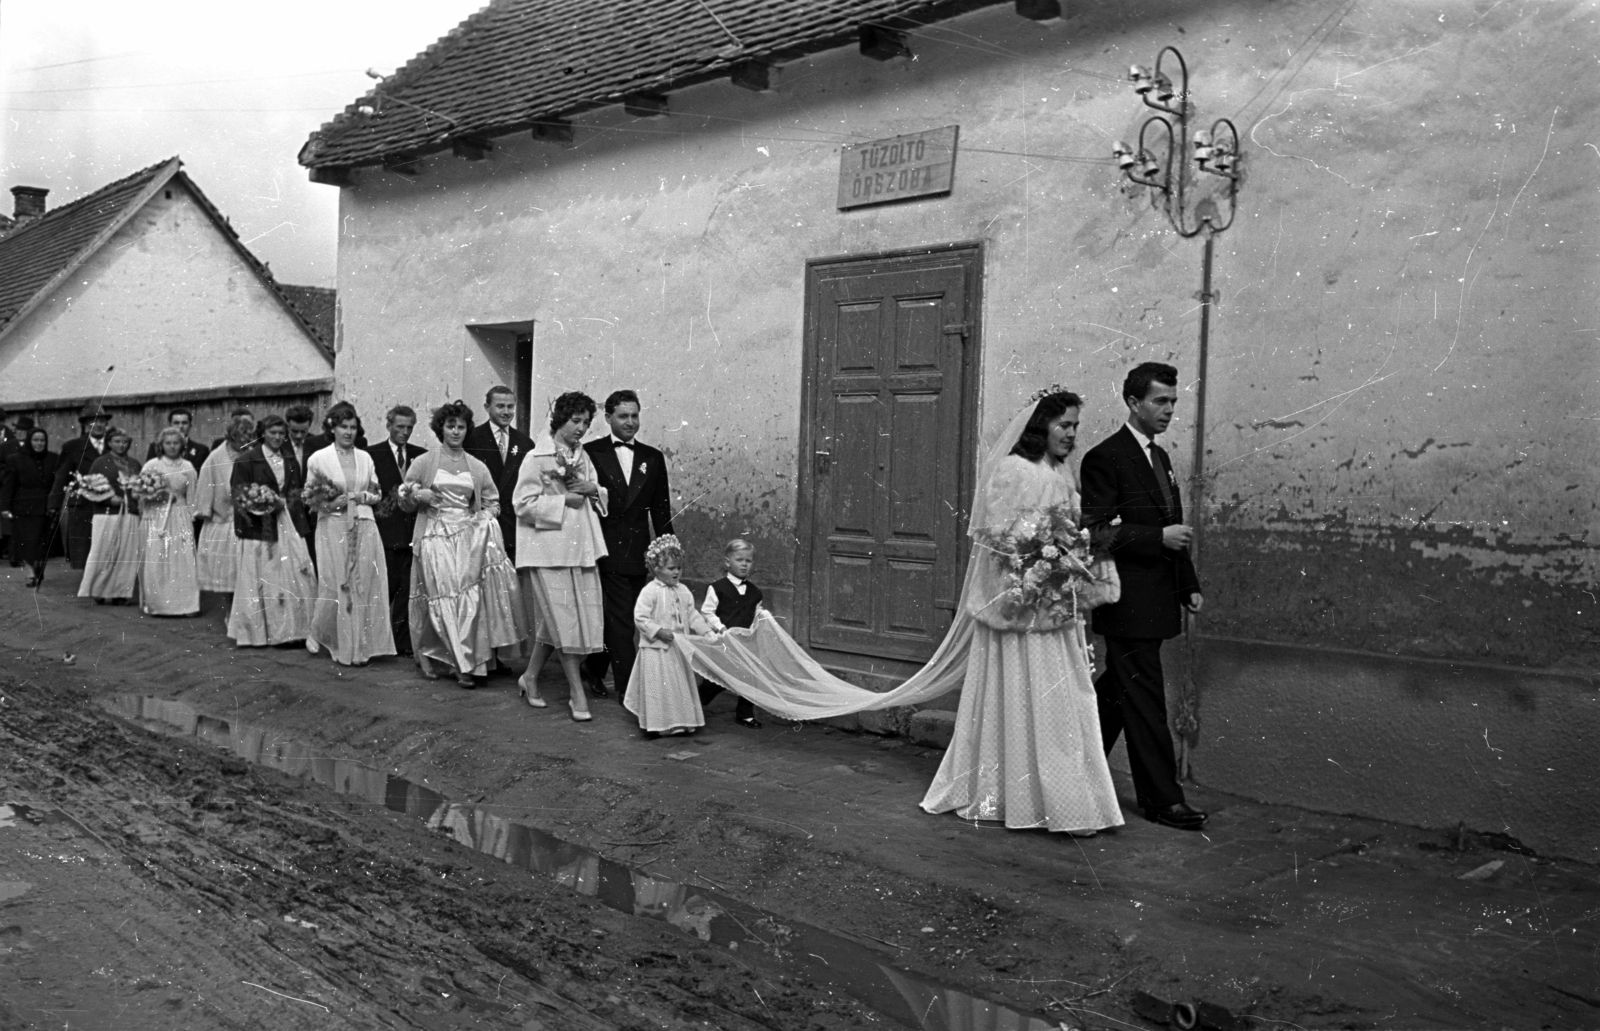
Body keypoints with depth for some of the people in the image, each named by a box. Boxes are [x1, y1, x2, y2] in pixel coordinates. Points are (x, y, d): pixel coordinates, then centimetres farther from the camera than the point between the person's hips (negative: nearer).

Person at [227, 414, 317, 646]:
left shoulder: (290, 460, 14)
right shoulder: (247, 460, -2)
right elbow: (239, 496, -4)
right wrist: (266, 504, -17)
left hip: (287, 525, 5)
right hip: (259, 527, -4)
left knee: (298, 578, -2)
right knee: (260, 581, 0)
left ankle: (291, 629, 6)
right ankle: (255, 632, 11)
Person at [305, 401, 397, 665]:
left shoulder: (365, 458, 9)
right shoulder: (319, 459, 1)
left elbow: (377, 494, 15)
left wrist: (365, 497, -6)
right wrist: (330, 503, -13)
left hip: (364, 528, 3)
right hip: (333, 527, -3)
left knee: (364, 586, 1)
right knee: (335, 586, -2)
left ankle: (360, 647, 9)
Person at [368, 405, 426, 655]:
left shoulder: (421, 456, 11)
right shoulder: (372, 454, 1)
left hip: (413, 530, 3)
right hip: (385, 530, -3)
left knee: (408, 587, 3)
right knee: (386, 586, -1)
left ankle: (403, 640, 10)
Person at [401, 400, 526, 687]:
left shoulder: (478, 467, 12)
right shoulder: (423, 463, 7)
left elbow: (492, 502, 15)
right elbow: (405, 503, 11)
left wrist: (485, 517, -6)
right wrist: (417, 495, -10)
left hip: (469, 535, 2)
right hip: (435, 536, -2)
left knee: (470, 595, -14)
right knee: (443, 597, -9)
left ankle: (464, 661, -6)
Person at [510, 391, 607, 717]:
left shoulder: (583, 457, 14)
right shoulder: (536, 458, -7)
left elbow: (602, 501, 21)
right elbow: (523, 504, -12)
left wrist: (594, 489, -2)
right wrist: (563, 501, -14)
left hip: (580, 548, 7)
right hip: (548, 549, -6)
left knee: (554, 622, 9)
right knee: (563, 620, -4)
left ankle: (530, 676, 26)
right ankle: (577, 693, 4)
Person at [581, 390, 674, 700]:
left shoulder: (653, 458, 11)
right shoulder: (589, 453, 0)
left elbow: (661, 509, 12)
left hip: (639, 554, 4)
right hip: (606, 551, -4)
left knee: (618, 620, 10)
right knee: (620, 619, -6)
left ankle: (595, 668, 32)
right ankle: (628, 689, -3)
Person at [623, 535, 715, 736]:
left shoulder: (683, 591, 7)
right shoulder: (649, 592, -13)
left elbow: (692, 615, 12)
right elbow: (640, 618, -16)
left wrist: (706, 631, 0)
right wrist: (659, 631, -23)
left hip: (678, 649, 7)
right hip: (656, 649, -7)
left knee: (680, 685, 13)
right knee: (657, 687, -2)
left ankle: (681, 722, 23)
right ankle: (653, 725, 6)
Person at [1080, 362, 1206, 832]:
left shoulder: (1159, 457, 16)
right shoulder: (1105, 458, -11)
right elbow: (1096, 530, -17)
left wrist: (1190, 584, 16)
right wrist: (1160, 537, -20)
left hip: (1156, 599, 9)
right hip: (1128, 600, -9)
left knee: (1115, 694, 16)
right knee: (1145, 700, -4)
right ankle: (1162, 797, 3)